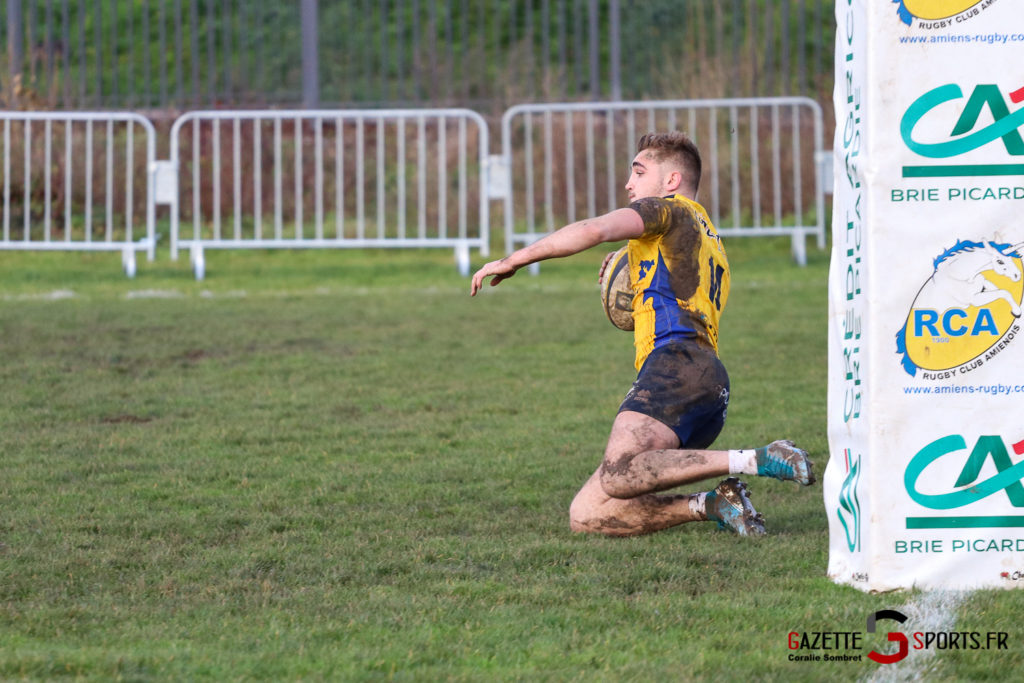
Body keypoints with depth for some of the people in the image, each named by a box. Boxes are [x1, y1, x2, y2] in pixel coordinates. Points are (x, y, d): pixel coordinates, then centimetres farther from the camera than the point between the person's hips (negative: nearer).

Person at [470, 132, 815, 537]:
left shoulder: (670, 209, 7)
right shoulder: (709, 241, 36)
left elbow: (593, 231, -10)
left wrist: (514, 260, -5)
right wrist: (633, 291, 29)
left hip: (678, 367, -9)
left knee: (616, 475, -34)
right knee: (586, 516, 2)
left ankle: (753, 461, -29)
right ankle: (711, 506, -6)